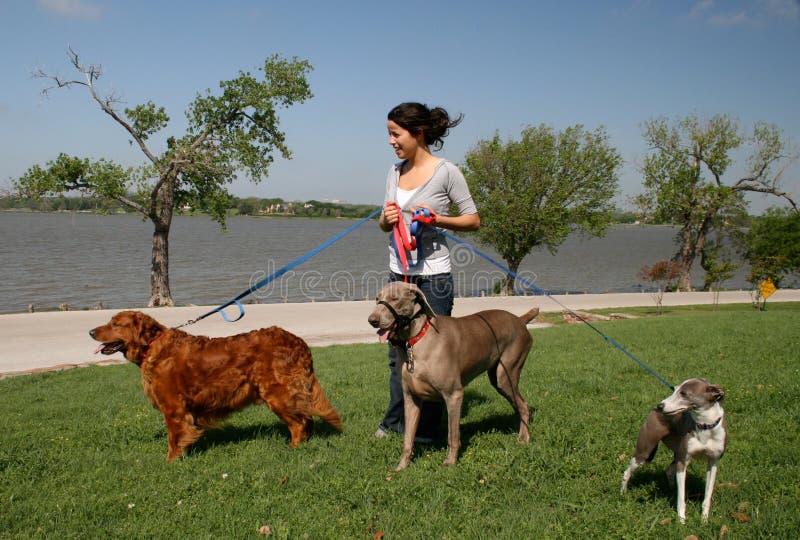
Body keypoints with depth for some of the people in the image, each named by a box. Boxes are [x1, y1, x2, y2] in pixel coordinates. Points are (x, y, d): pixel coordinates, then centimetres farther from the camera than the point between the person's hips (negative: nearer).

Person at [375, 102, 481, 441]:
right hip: (398, 274, 6)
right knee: (397, 353, 15)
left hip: (433, 277, -6)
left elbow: (473, 220, -4)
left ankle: (426, 431, 12)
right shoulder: (395, 171, 10)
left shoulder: (446, 172, -9)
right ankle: (396, 420, 30)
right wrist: (387, 219, -7)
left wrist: (437, 219, -19)